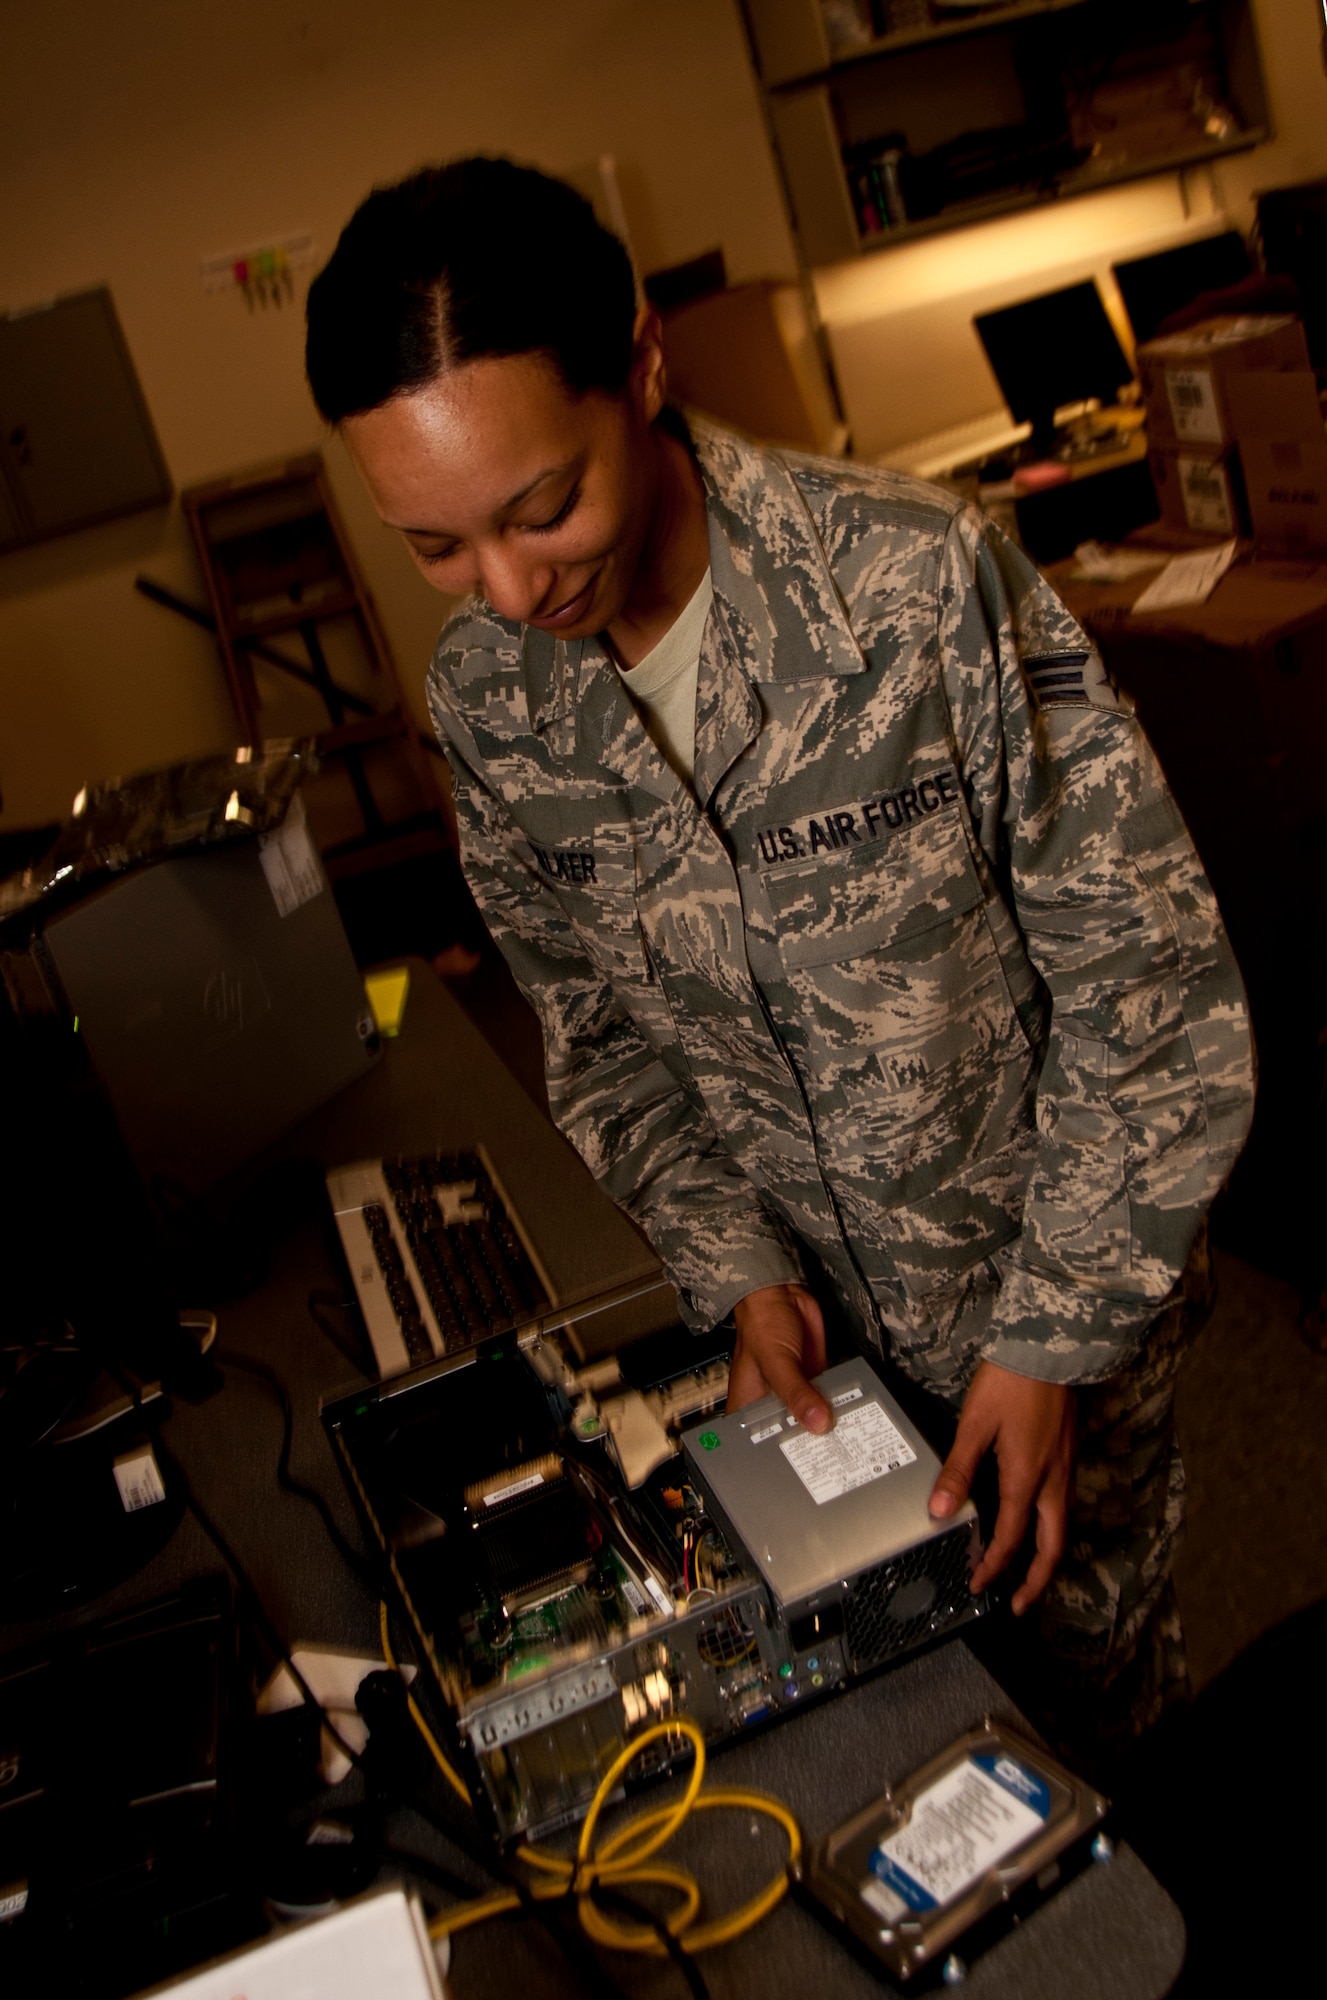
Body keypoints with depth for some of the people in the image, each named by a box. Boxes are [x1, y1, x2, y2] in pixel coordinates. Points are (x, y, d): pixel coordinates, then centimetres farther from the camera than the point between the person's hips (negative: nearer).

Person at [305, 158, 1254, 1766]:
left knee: (1088, 1649, 20)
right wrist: (735, 1269, -9)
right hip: (811, 1308, 3)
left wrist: (1056, 1333, -16)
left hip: (1062, 1268, -3)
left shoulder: (923, 580, -26)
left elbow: (1149, 981, -20)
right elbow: (595, 1030, 1)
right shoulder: (482, 697, -11)